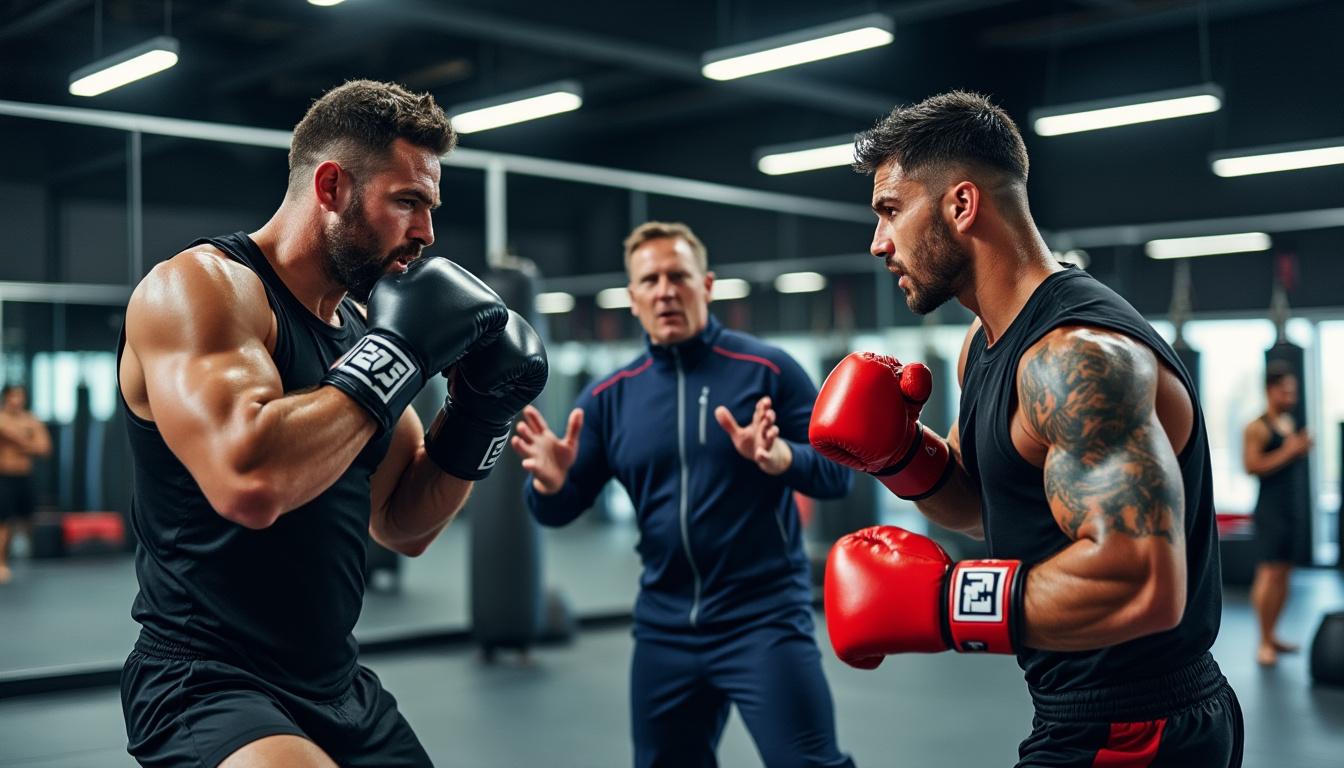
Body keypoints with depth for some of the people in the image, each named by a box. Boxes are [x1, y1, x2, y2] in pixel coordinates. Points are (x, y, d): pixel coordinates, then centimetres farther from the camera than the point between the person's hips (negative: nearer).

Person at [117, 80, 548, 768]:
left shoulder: (361, 322, 9)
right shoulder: (199, 286, -13)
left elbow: (403, 525, 14)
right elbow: (249, 482, -31)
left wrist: (482, 410, 0)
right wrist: (397, 353, -21)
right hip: (206, 686, -8)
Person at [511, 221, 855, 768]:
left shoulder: (766, 369, -4)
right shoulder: (609, 397, 4)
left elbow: (839, 471, -5)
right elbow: (557, 512, 6)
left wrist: (779, 457, -26)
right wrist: (551, 482, -17)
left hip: (763, 617, -4)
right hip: (664, 627, 4)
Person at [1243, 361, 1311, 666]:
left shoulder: (1289, 423, 16)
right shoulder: (1257, 428, -10)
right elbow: (1251, 466, -19)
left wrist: (1303, 449, 7)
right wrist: (1287, 452, -18)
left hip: (1292, 508, 8)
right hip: (1270, 509, -8)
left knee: (1284, 572, 9)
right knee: (1270, 570, -11)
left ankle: (1272, 635, 17)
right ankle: (1264, 642, -7)